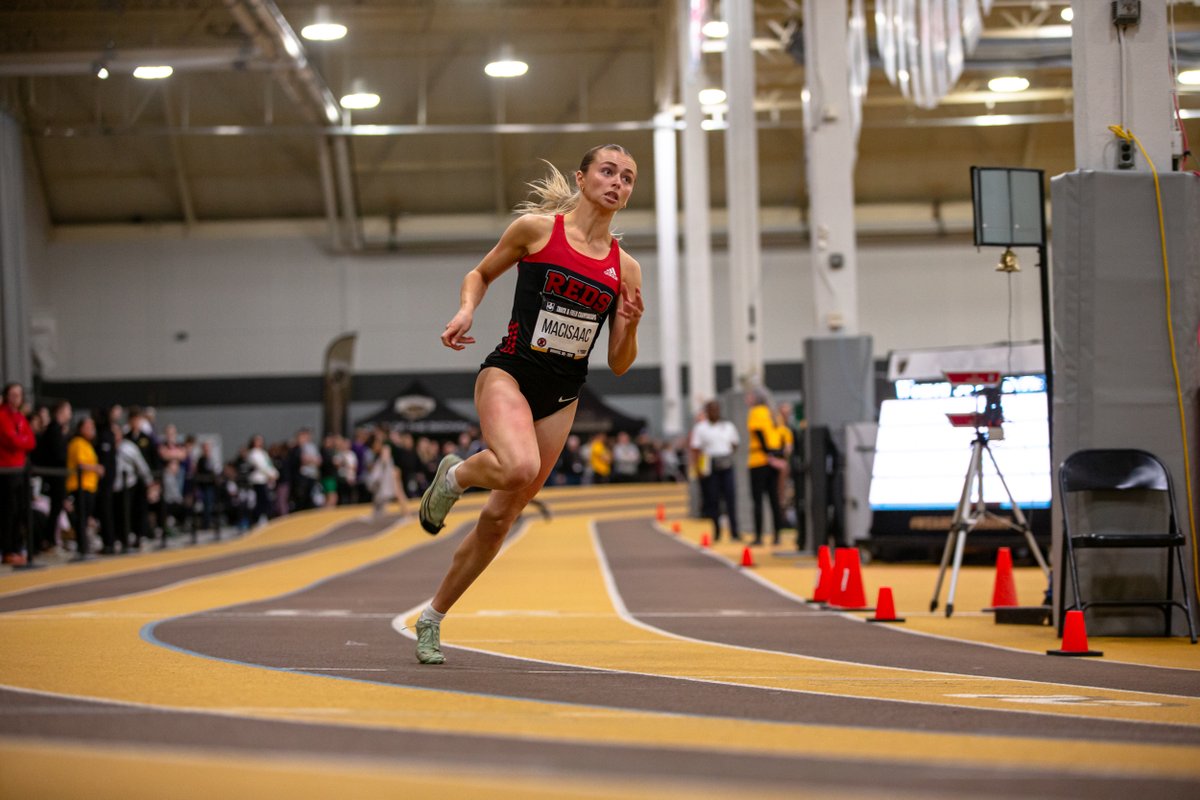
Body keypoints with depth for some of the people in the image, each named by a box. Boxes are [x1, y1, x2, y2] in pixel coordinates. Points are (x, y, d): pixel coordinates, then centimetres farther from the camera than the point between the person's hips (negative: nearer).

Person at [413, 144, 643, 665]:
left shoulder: (625, 269, 6)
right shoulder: (536, 228, -3)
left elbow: (619, 366, 9)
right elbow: (481, 274, 12)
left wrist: (629, 326, -11)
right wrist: (466, 310, -8)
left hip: (561, 397, 4)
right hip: (508, 373, -4)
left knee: (500, 516, 6)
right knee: (520, 468, -35)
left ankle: (433, 618, 23)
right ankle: (455, 475, 0)